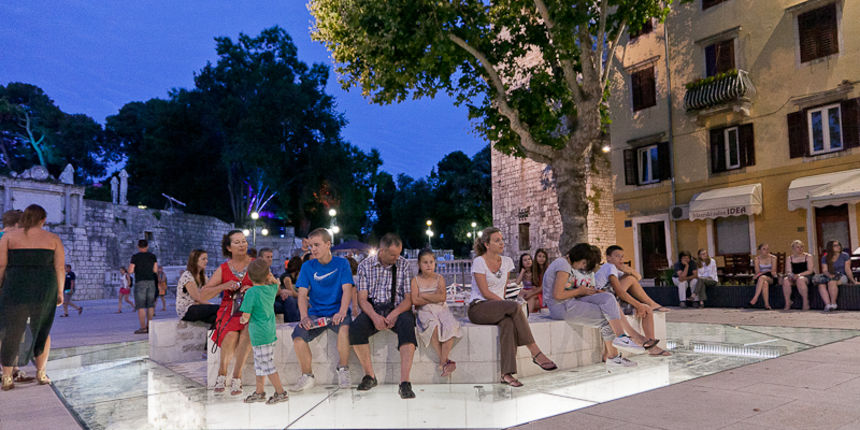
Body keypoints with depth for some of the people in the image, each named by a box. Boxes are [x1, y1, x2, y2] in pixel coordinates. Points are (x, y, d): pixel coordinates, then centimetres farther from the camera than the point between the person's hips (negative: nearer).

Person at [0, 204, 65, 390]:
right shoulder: (53, 239, 3)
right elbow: (60, 267, -1)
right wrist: (60, 292, 5)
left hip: (16, 290, -1)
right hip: (45, 291, 1)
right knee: (42, 331, 16)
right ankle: (41, 373, 15)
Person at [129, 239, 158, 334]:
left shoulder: (135, 257, -3)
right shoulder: (153, 256, 6)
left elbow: (130, 271, -5)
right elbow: (155, 270, 3)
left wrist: (130, 266, 16)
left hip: (140, 282, -4)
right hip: (151, 282, 4)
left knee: (140, 306, -2)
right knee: (150, 305, 9)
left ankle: (143, 328, -5)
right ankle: (149, 326, 10)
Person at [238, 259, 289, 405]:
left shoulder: (251, 293, -19)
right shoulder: (272, 289, 0)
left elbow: (246, 317, -16)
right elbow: (276, 283, 27)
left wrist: (243, 320, 4)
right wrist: (272, 279, 9)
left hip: (259, 335, -7)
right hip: (270, 332, 8)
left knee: (267, 365, 0)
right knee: (259, 363, 18)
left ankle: (281, 393, 4)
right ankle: (259, 392, 28)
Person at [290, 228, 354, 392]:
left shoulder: (342, 263, 2)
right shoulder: (307, 267, 7)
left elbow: (347, 290, -8)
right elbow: (302, 294, 0)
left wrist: (342, 312, -26)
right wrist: (304, 316, -18)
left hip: (336, 312, -2)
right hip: (315, 313, 2)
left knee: (344, 327, -35)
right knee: (298, 336, -25)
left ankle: (343, 369, -12)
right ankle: (307, 376, -3)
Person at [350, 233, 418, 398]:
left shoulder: (404, 265, 4)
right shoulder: (365, 265, 4)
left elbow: (409, 298, 0)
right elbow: (362, 299, 0)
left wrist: (394, 314, -19)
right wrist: (374, 316, -20)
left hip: (397, 309, -1)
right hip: (373, 309, 1)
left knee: (407, 325, -35)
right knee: (355, 328, -30)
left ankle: (405, 382, -39)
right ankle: (369, 375, -11)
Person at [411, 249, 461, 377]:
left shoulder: (440, 278, 11)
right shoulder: (416, 280, 8)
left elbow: (442, 297, -5)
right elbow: (415, 300, -7)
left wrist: (423, 295, -6)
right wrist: (434, 297, -5)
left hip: (441, 309, 2)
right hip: (425, 312, -2)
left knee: (451, 325, -30)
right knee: (434, 325, -35)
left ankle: (443, 360, -26)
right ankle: (444, 361, -26)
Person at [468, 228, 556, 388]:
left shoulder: (507, 261, 12)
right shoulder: (479, 262, -7)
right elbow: (485, 292, -12)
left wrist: (506, 307, 0)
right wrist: (507, 304, -16)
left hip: (498, 307, 5)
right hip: (478, 308, -5)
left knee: (508, 323, -33)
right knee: (515, 307, -31)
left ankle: (507, 374, -39)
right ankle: (535, 353, -27)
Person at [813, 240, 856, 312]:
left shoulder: (845, 255, 3)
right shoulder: (825, 258, 8)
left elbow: (847, 269, -3)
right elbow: (824, 270, 0)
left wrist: (852, 280, -13)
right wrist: (829, 275, -21)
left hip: (842, 277, -3)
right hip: (830, 277, 3)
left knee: (831, 282, -36)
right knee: (821, 284, -30)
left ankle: (833, 303, -25)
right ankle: (827, 304, -39)